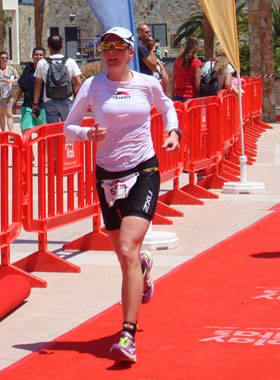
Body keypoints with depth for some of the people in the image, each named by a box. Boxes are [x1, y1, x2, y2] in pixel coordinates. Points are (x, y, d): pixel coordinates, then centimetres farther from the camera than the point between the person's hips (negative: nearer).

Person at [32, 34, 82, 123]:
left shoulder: (42, 63, 1)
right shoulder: (70, 62, 1)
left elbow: (38, 85, 4)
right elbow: (78, 83, -1)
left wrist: (35, 103, 11)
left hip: (49, 102, 0)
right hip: (66, 101, 0)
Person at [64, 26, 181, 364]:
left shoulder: (148, 83, 2)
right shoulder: (92, 87, 0)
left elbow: (167, 107, 24)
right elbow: (68, 127, 5)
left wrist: (173, 131, 6)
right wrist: (89, 134, -15)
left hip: (144, 171, -2)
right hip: (108, 176, 2)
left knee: (128, 251, -18)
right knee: (124, 255, 12)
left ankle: (128, 336, -20)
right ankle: (144, 266, 53)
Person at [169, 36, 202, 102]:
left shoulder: (178, 60, 6)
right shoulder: (196, 62, -8)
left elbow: (172, 80, 10)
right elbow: (197, 84, -10)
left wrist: (171, 95, 16)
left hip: (177, 96, 5)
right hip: (190, 96, -5)